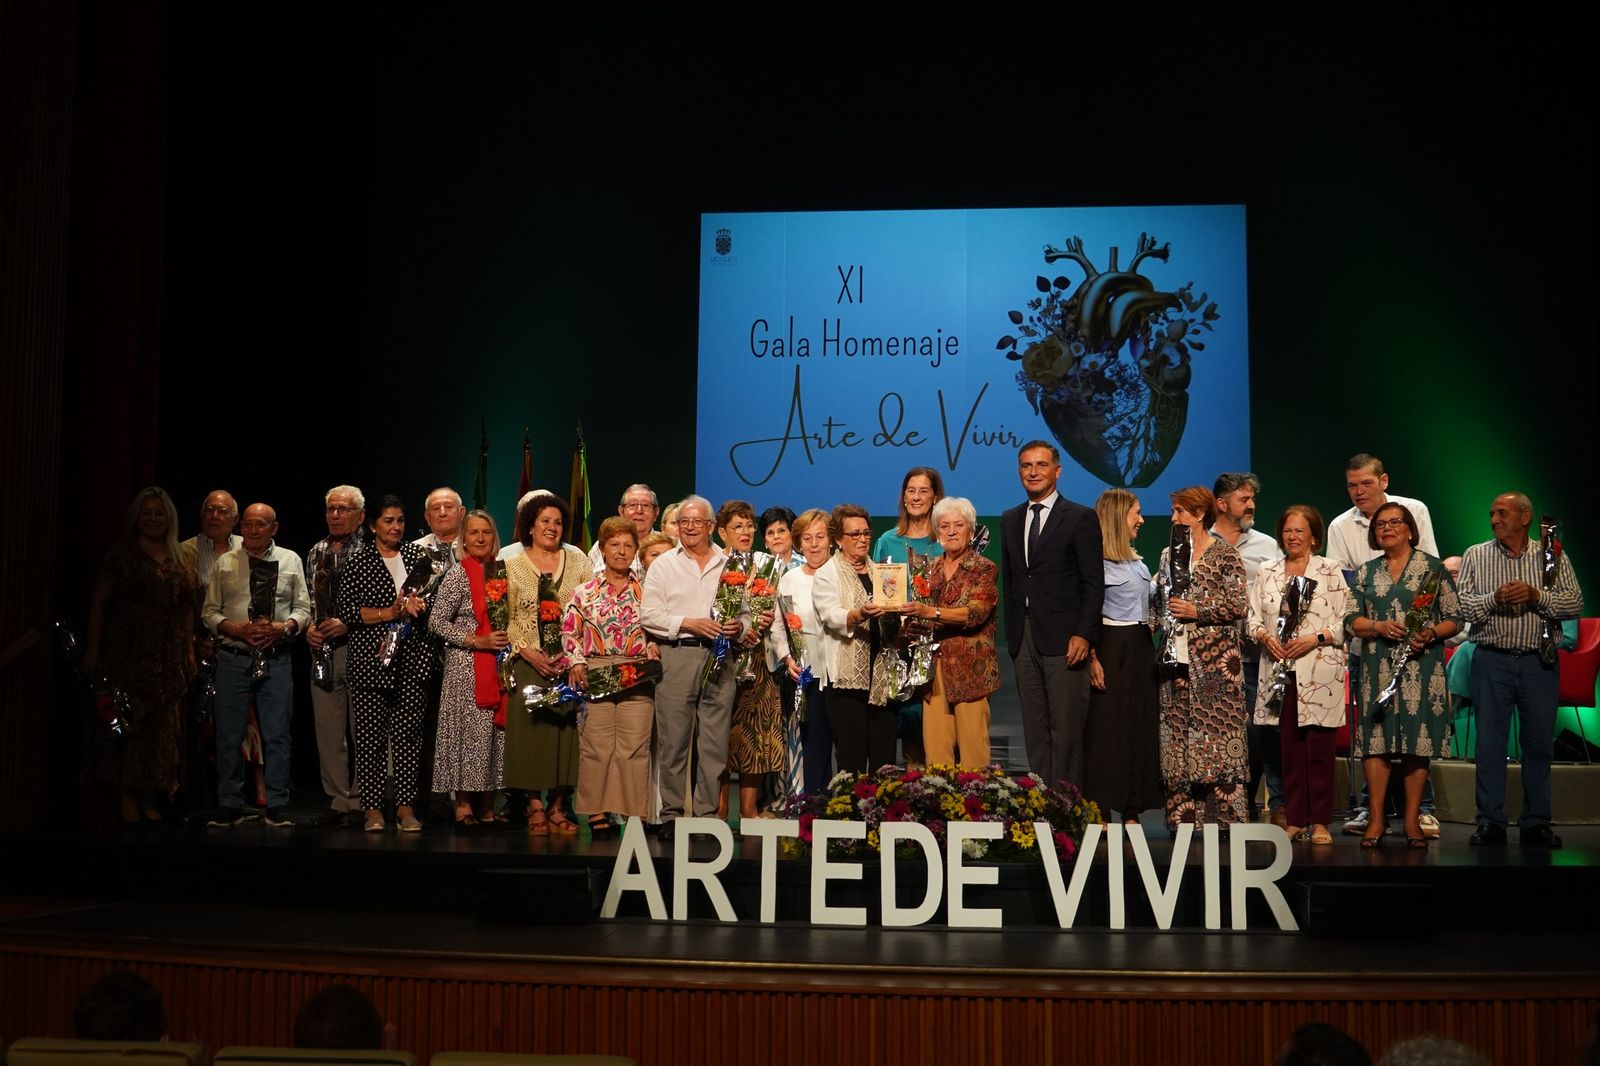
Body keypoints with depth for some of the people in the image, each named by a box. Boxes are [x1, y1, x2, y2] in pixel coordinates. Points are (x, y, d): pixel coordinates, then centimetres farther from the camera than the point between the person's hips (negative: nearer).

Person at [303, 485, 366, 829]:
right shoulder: (316, 552, 14)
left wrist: (348, 623, -15)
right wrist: (309, 626, 4)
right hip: (323, 650, 6)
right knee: (328, 730, 7)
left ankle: (361, 803, 6)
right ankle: (338, 800, 16)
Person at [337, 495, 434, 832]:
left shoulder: (418, 556, 13)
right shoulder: (358, 563, 3)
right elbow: (346, 611, -4)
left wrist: (418, 605, -1)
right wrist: (389, 613, -12)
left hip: (412, 659, 3)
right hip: (370, 659, -2)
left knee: (408, 732, 1)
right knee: (370, 734, -3)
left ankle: (406, 806, 6)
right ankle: (372, 808, 5)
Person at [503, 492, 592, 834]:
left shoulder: (577, 559, 9)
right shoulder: (513, 566, 6)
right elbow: (505, 619, 2)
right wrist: (529, 653, -10)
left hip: (570, 661, 1)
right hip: (529, 662, -1)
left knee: (565, 727, -3)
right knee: (531, 728, -5)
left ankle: (559, 805, 5)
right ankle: (535, 805, 3)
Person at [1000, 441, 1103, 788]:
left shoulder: (1081, 518, -2)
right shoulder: (1010, 520, 16)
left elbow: (1094, 584, -6)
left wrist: (1083, 635, -15)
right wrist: (1012, 633, 11)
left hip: (1063, 639, -5)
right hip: (1024, 638, 6)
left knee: (1066, 728, -5)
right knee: (1034, 729, 7)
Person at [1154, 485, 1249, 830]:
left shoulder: (1225, 555, -3)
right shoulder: (1169, 554, 15)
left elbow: (1237, 606, -8)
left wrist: (1196, 611, -14)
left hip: (1215, 659, -5)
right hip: (1178, 656, 5)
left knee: (1216, 728, -6)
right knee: (1178, 732, 3)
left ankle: (1225, 815, -1)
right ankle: (1184, 815, 8)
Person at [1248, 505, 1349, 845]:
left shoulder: (1330, 571, 4)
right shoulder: (1267, 572, 14)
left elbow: (1344, 620, 0)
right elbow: (1253, 616, 12)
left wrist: (1316, 638, -13)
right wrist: (1264, 636, -7)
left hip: (1319, 670, -3)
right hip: (1280, 669, 3)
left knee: (1318, 747, -3)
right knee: (1289, 746, 4)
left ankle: (1320, 821, 4)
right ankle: (1294, 819, 10)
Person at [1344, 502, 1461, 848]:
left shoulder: (1432, 567, 6)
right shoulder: (1366, 572, 14)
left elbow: (1454, 618, 4)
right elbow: (1351, 620, 9)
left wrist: (1431, 634, -14)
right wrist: (1379, 627, -9)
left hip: (1421, 663, -2)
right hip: (1378, 666, 2)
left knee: (1418, 740, -2)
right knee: (1376, 737, -3)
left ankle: (1412, 819, 6)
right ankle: (1377, 817, 3)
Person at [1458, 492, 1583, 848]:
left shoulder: (1552, 556, 7)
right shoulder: (1475, 556, 7)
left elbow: (1575, 602, -1)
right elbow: (1460, 605, -1)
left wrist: (1536, 595, -15)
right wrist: (1494, 599, -17)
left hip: (1539, 661, 0)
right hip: (1492, 661, 0)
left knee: (1539, 744, 4)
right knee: (1489, 742, 1)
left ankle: (1536, 823, 13)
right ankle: (1490, 822, 7)